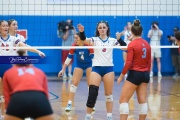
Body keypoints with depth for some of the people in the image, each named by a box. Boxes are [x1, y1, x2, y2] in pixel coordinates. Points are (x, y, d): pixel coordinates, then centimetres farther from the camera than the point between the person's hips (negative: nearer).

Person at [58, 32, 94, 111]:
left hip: (89, 64, -1)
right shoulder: (74, 46, -19)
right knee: (74, 83, -8)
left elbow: (93, 57, -17)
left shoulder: (89, 45, -25)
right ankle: (69, 104, -7)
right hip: (79, 65, 2)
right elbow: (69, 58, -10)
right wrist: (63, 69, -9)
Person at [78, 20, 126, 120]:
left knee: (109, 94, 6)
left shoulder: (112, 40, 6)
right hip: (96, 68, -1)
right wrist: (82, 32, -39)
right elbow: (84, 40, -18)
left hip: (109, 68, 2)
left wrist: (119, 38, -21)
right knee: (92, 93, -9)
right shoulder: (94, 40, 2)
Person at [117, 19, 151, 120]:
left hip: (134, 74, -7)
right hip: (145, 74, 7)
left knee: (123, 100, -2)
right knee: (143, 101, 9)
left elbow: (128, 63, -16)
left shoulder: (132, 44, -12)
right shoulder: (147, 44, 6)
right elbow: (149, 62, 12)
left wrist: (121, 76, -6)